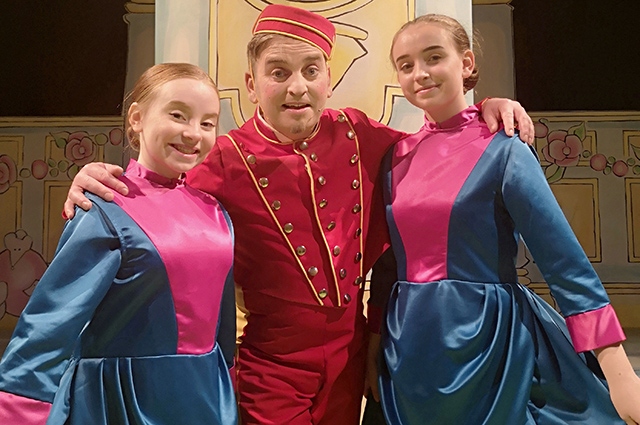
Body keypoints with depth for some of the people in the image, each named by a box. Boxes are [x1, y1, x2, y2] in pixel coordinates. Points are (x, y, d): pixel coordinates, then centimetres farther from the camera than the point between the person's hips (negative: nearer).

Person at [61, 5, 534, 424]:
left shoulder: (358, 136, -3)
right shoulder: (229, 162, -14)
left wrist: (487, 108, 0)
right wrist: (101, 182, -24)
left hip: (350, 359, 4)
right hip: (272, 370, -3)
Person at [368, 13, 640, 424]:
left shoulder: (502, 149, -8)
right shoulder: (397, 156, 5)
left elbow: (567, 264, -12)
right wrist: (376, 342, 11)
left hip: (491, 343, -4)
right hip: (409, 349, 4)